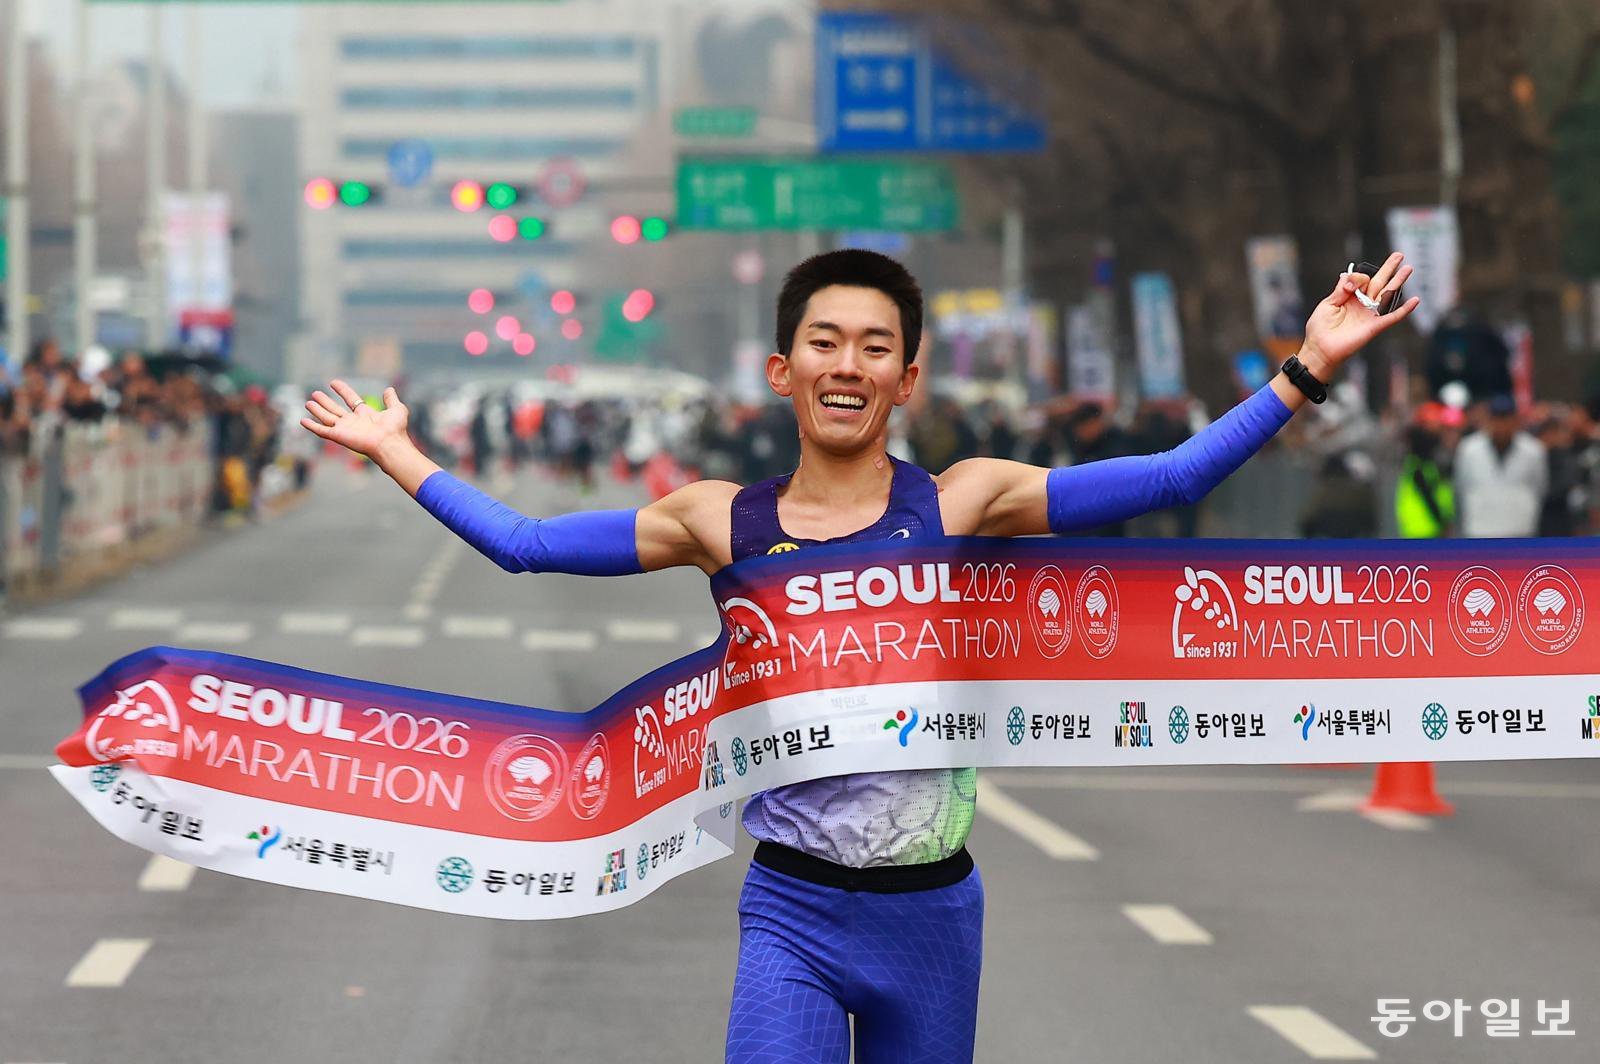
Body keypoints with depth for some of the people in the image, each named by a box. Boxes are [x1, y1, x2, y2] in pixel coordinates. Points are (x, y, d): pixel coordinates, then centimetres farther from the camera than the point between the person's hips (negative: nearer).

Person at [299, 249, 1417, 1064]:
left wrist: (1306, 372, -7)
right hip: (794, 912, -1)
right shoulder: (723, 520, 2)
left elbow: (1174, 478, -3)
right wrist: (398, 453, 10)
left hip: (933, 913, 1)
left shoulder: (959, 502, 0)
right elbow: (525, 544, 9)